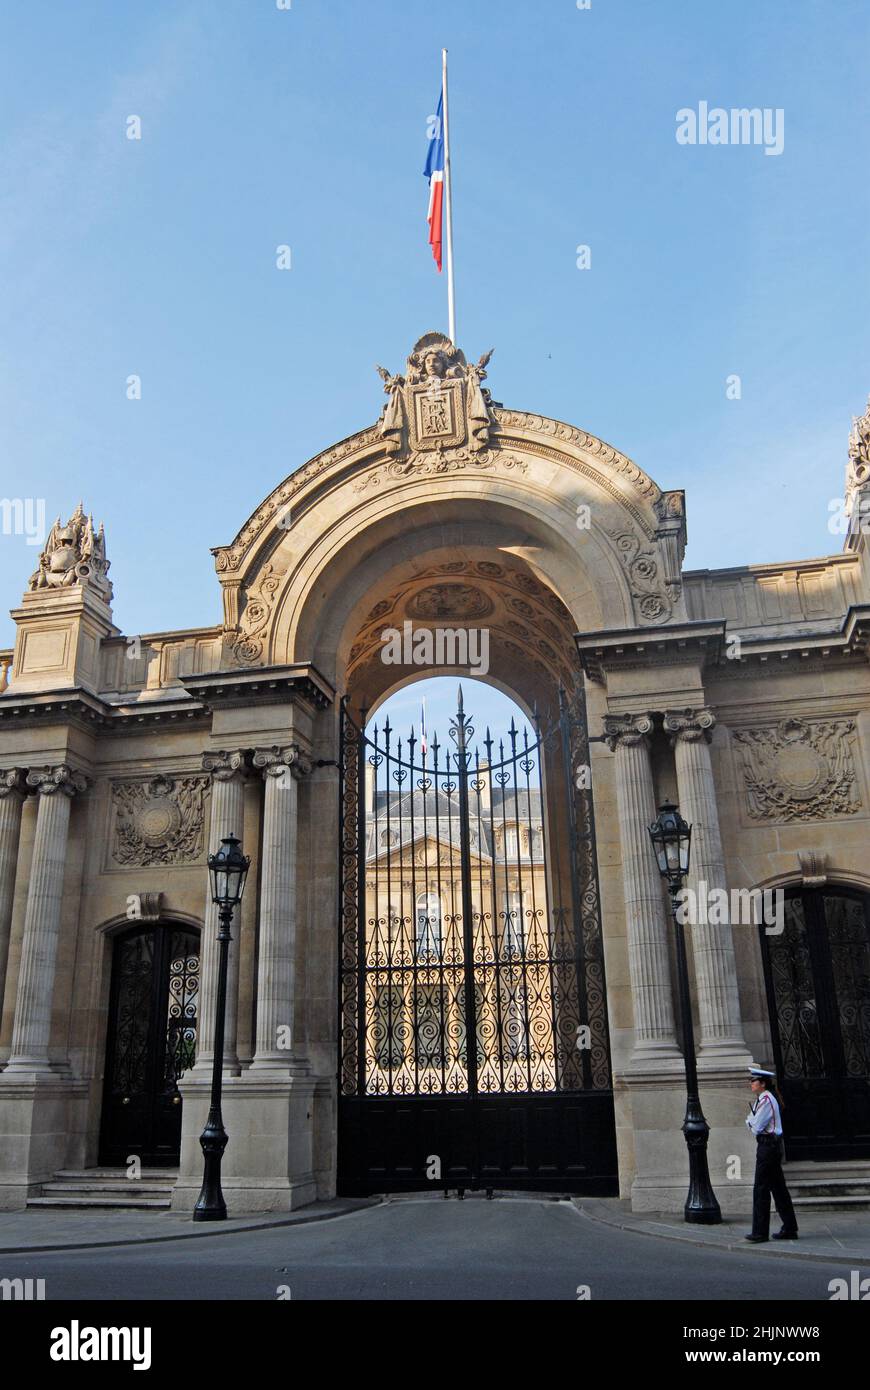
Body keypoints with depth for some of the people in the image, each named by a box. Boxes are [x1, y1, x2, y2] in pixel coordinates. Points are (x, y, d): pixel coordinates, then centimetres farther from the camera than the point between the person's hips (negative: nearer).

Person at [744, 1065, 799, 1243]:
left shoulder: (766, 1100, -17)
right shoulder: (762, 1099, 14)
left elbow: (756, 1127, -18)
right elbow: (755, 1123, 17)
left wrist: (750, 1119, 0)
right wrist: (752, 1120, -3)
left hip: (768, 1147, -10)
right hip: (771, 1146, 10)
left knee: (761, 1190, -5)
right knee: (778, 1189, 15)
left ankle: (760, 1233, 0)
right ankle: (789, 1229, 22)